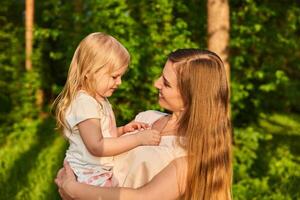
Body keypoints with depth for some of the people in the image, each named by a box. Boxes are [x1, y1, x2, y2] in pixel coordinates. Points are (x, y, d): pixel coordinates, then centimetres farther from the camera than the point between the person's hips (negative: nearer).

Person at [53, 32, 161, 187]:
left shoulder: (99, 99, 14)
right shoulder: (84, 103, -17)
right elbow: (97, 146, -26)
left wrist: (123, 130, 9)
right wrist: (138, 138, -23)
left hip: (102, 172, 10)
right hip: (89, 178, -9)